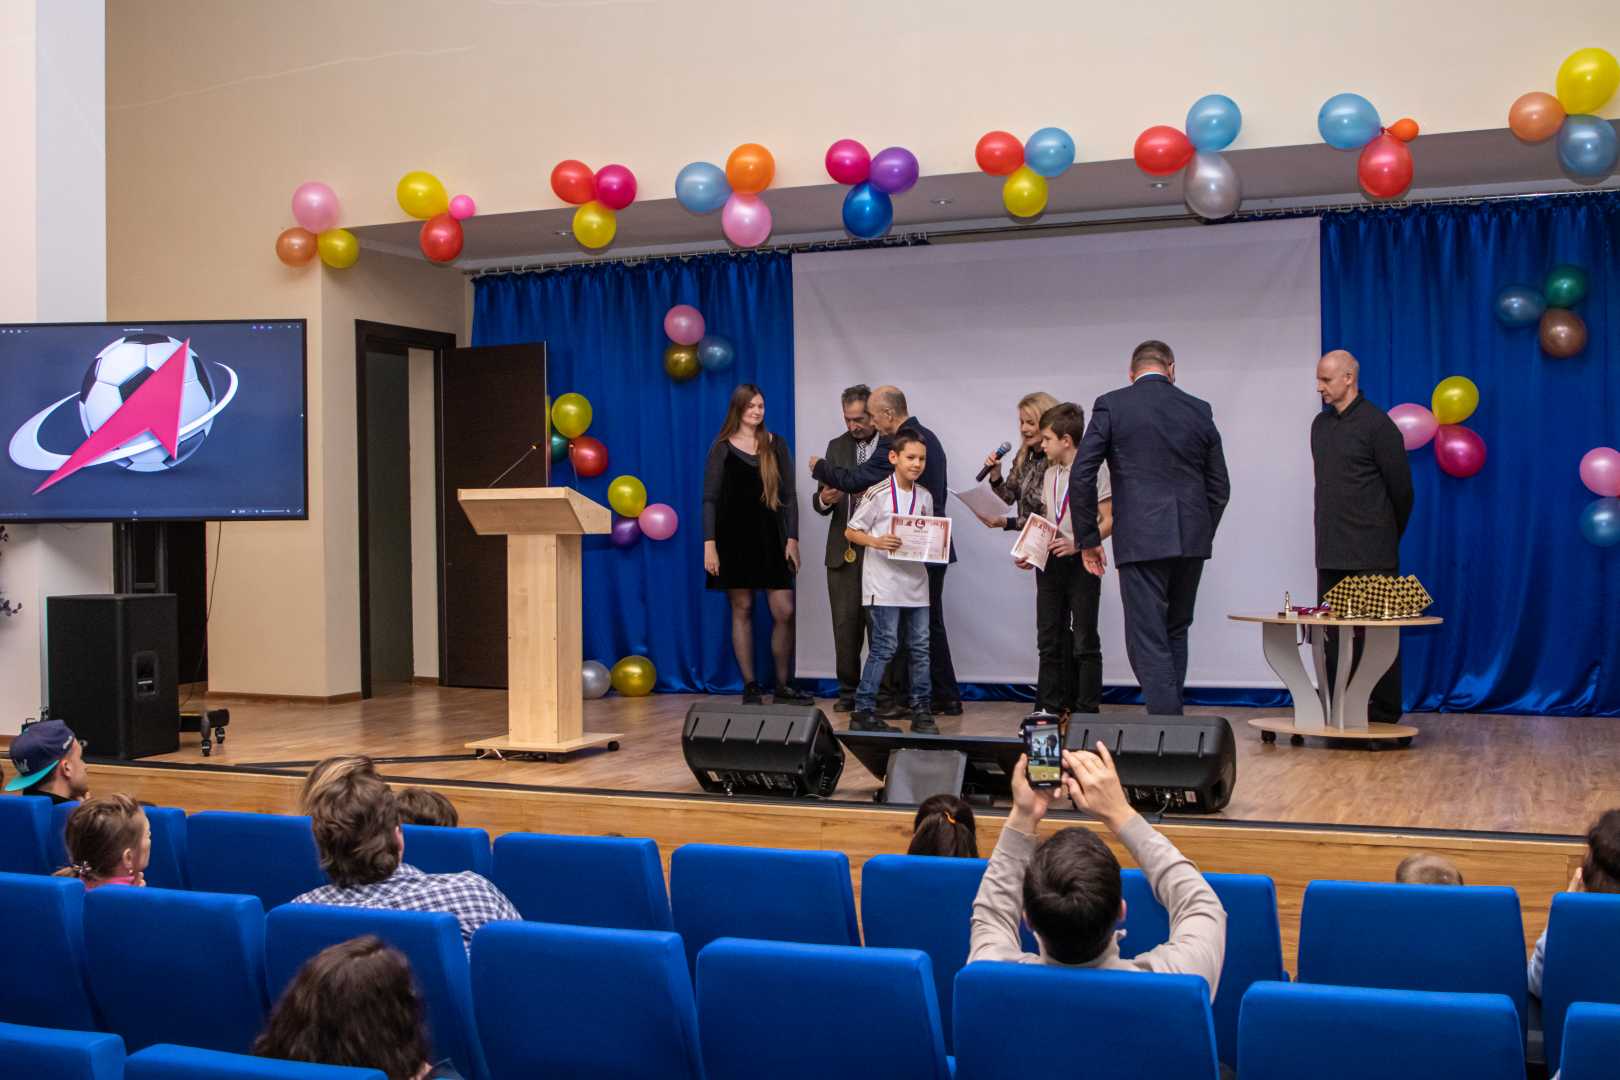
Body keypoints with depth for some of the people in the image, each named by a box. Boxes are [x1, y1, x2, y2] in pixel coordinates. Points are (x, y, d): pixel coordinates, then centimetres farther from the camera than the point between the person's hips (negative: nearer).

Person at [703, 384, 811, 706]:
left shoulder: (776, 446, 8)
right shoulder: (722, 447, 2)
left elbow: (788, 495, 8)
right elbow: (710, 498, -1)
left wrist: (792, 539, 0)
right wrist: (709, 544, -9)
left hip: (770, 537, 2)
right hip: (734, 537, -2)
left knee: (784, 612, -4)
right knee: (742, 610, 0)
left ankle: (783, 687, 8)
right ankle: (750, 686, 8)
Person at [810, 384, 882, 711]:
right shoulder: (837, 446, 10)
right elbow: (821, 502, 9)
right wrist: (824, 499, -13)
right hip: (843, 550, 3)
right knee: (845, 624, 4)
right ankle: (848, 690, 13)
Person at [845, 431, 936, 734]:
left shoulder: (925, 497, 8)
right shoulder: (878, 494, -8)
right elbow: (850, 531, -4)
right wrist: (877, 542, -20)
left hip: (915, 581, 6)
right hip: (884, 581, -6)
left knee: (920, 646, 7)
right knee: (885, 646, -6)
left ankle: (921, 710, 16)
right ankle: (862, 711, 2)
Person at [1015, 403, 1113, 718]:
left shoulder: (1094, 470, -8)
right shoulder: (1050, 474, 14)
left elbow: (1109, 521, -11)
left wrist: (1078, 545, -22)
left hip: (1082, 563, -7)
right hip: (1050, 563, 7)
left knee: (1084, 641, -1)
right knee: (1049, 640, 8)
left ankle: (1087, 713, 4)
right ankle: (1050, 710, 14)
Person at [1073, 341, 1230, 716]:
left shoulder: (1111, 405, -1)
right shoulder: (1199, 410, 9)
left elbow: (1082, 474, -5)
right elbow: (1219, 486, 12)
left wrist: (1087, 538, 3)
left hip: (1141, 540, -4)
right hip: (1192, 540, 4)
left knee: (1148, 641, -2)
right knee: (1176, 633, 19)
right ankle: (1171, 718, 22)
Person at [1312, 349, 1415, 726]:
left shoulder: (1376, 424, -9)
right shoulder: (1320, 424, 12)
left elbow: (1401, 487, -5)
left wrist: (1388, 536, 7)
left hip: (1371, 553, -7)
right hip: (1331, 550, 7)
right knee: (1332, 632, 7)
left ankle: (1385, 714, 6)